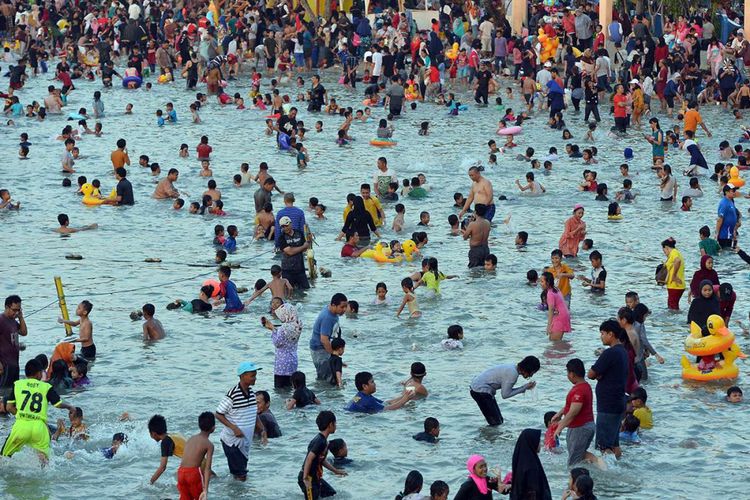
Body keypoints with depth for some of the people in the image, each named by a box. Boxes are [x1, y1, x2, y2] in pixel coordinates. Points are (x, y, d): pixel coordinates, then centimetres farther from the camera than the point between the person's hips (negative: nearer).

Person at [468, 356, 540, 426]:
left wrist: (524, 387, 4)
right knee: (496, 423, -9)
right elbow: (505, 395, -17)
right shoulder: (513, 374, -21)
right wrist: (524, 388, -11)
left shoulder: (512, 368, 7)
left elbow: (507, 390, 12)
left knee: (499, 421, 13)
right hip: (481, 391, -10)